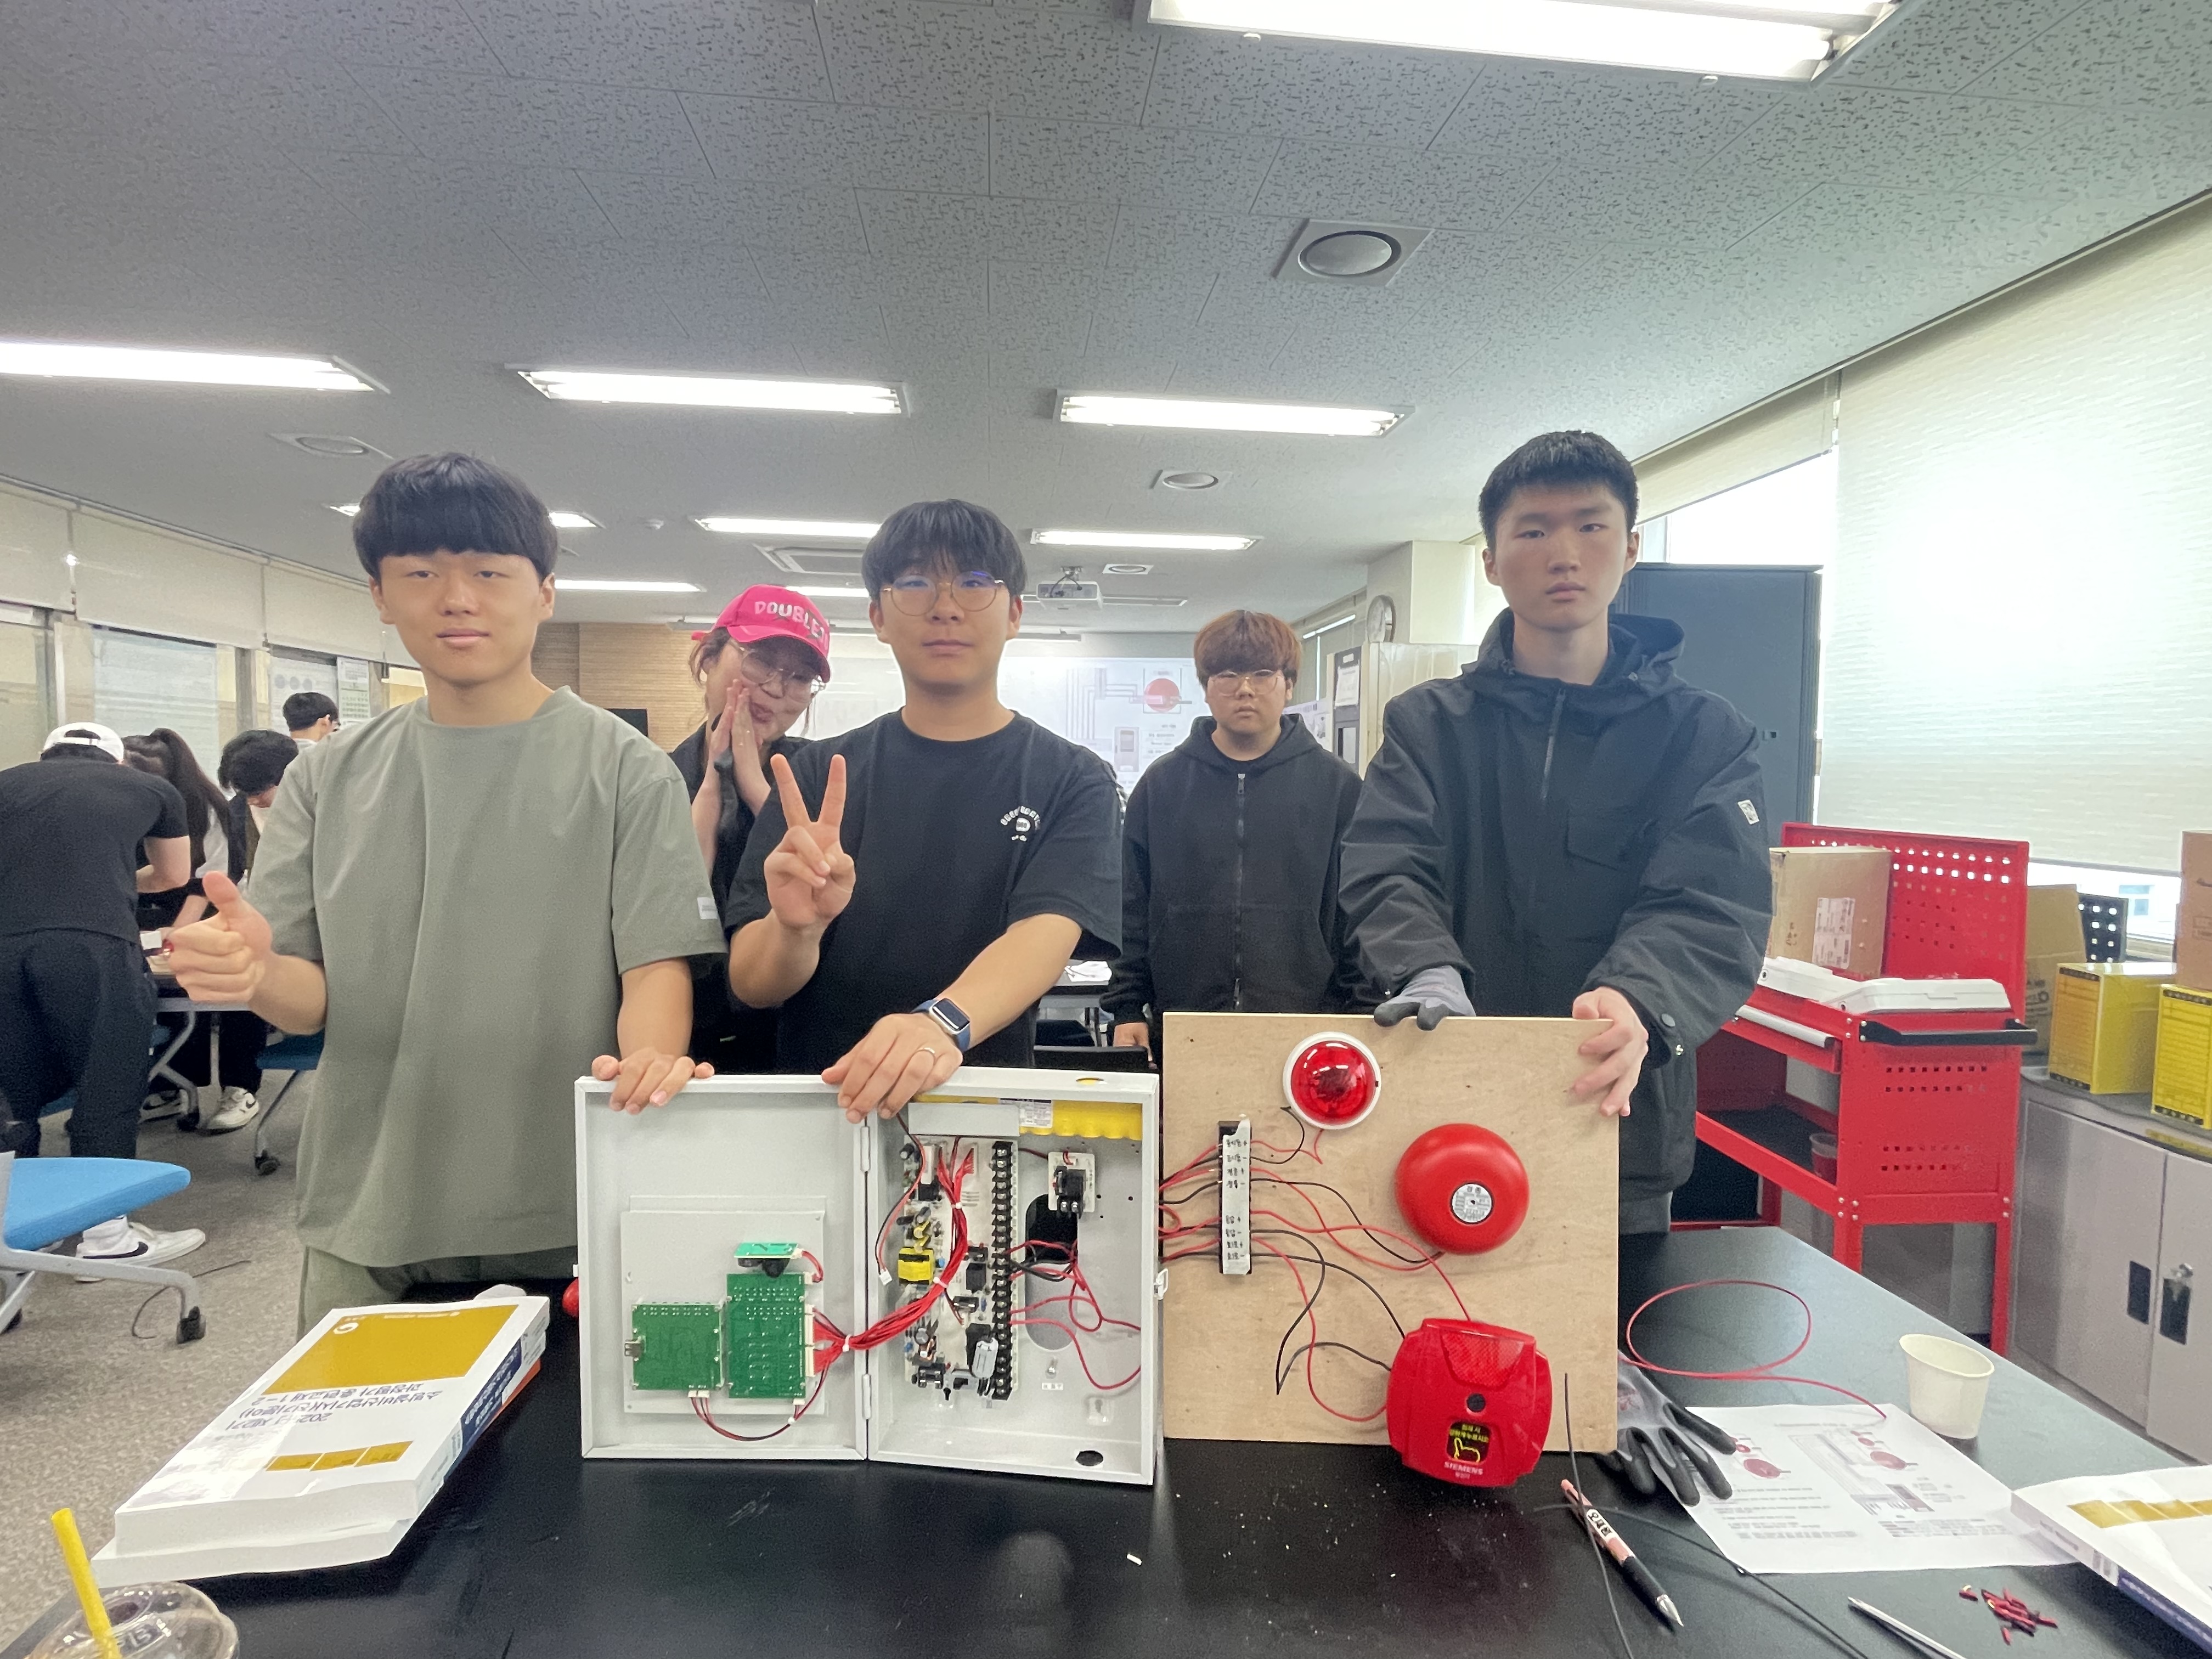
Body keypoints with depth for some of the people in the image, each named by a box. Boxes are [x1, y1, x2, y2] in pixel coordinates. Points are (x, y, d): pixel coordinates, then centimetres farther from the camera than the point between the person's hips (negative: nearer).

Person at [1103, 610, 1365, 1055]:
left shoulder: (1336, 786, 4)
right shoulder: (1162, 784, 7)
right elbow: (1131, 909, 8)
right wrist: (1127, 1009, 2)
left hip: (1305, 1030, -1)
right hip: (1179, 1031, 1)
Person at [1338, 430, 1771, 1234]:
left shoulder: (1702, 735, 3)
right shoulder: (1427, 724, 5)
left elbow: (1713, 905, -10)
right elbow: (1386, 872, -9)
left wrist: (1638, 1002, -32)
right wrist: (1430, 971, -30)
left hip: (1621, 1118, 0)